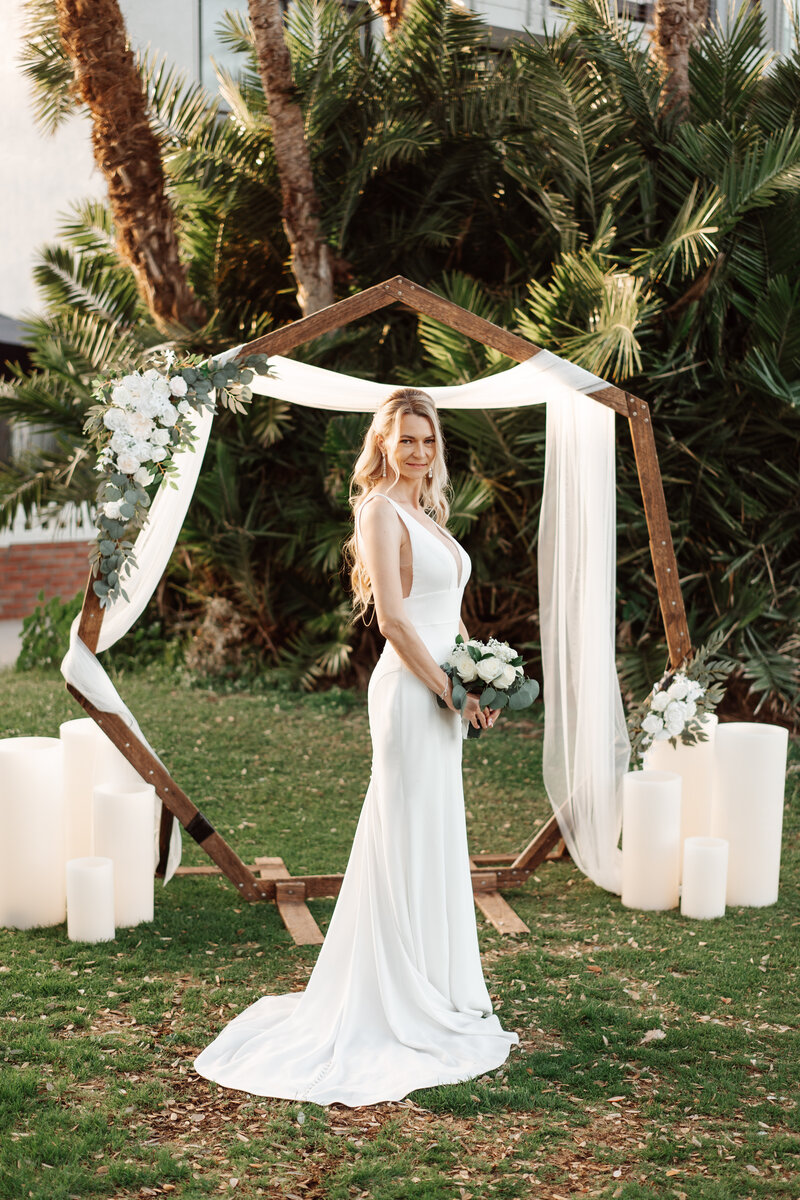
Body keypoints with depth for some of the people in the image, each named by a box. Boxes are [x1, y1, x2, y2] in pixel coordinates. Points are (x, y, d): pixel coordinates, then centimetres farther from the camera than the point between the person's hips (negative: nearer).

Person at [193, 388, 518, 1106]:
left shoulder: (427, 515, 17)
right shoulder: (381, 512, -10)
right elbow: (393, 618, -18)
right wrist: (451, 690, -15)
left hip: (442, 692, 9)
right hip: (411, 692, -9)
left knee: (437, 843, 15)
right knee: (410, 841, -3)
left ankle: (434, 990, 26)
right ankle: (407, 1006, 7)